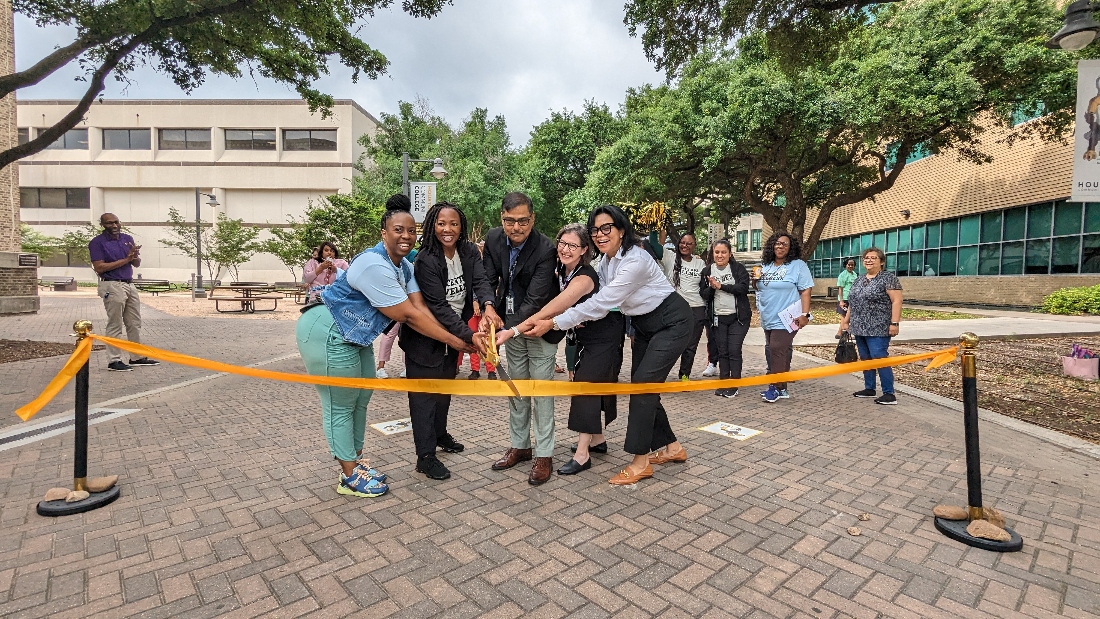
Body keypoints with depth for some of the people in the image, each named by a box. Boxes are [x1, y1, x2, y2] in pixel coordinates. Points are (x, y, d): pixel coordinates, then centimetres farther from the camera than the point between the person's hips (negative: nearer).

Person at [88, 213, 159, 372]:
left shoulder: (128, 238, 12)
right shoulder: (97, 242, -6)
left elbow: (137, 264, 13)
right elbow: (99, 268, -14)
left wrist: (135, 255, -9)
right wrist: (125, 260, -16)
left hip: (129, 285, 7)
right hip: (112, 286, -7)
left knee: (135, 324, 10)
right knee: (115, 325, -3)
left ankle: (137, 357, 18)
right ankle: (114, 361, 4)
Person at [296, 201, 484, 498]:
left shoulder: (404, 266, 2)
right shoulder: (375, 265, -28)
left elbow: (421, 308, -6)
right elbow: (408, 315, -26)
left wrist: (458, 338, -16)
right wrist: (453, 340, -22)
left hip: (354, 335, 10)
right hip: (327, 333, -10)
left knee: (360, 399, 16)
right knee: (341, 406, 1)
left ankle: (356, 461, 31)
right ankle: (350, 477, 15)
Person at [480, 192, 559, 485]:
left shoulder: (546, 249, -26)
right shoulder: (493, 238, -8)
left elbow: (535, 299, -29)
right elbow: (488, 278, -5)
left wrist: (508, 330, -40)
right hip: (511, 323, 6)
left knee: (541, 389, -1)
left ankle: (544, 455, 12)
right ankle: (519, 446, 30)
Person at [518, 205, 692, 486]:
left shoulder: (635, 260, -29)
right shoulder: (606, 260, -2)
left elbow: (603, 302, -34)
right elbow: (602, 299, -1)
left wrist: (553, 323, -35)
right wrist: (581, 320, -22)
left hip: (672, 322, -9)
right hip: (644, 324, 9)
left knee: (643, 383, -13)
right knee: (642, 385, 9)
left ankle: (640, 461, -1)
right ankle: (671, 447, 25)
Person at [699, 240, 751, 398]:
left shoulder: (738, 268, -2)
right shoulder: (707, 271, 5)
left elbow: (744, 287, -15)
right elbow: (704, 294, 1)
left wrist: (721, 286, -17)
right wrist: (712, 288, -19)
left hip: (738, 317, -3)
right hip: (718, 318, 3)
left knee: (734, 350, -3)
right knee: (722, 351, 8)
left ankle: (734, 385, 6)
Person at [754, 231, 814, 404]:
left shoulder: (798, 265, -4)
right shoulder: (766, 266, 14)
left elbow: (805, 291, -10)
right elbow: (760, 289, 24)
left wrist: (805, 314, -18)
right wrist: (756, 280, 2)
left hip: (785, 320, -7)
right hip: (768, 319, 7)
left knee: (777, 351, -11)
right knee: (772, 353, 10)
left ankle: (776, 387, -1)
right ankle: (780, 388, 19)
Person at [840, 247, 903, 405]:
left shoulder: (888, 278, -6)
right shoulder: (858, 281, 16)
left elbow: (896, 301, -12)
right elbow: (852, 303, 21)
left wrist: (894, 322, -19)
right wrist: (846, 321, 18)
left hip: (878, 329, -7)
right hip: (860, 328, 8)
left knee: (880, 359, -9)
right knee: (865, 359, 11)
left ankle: (889, 394, -2)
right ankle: (869, 389, 21)